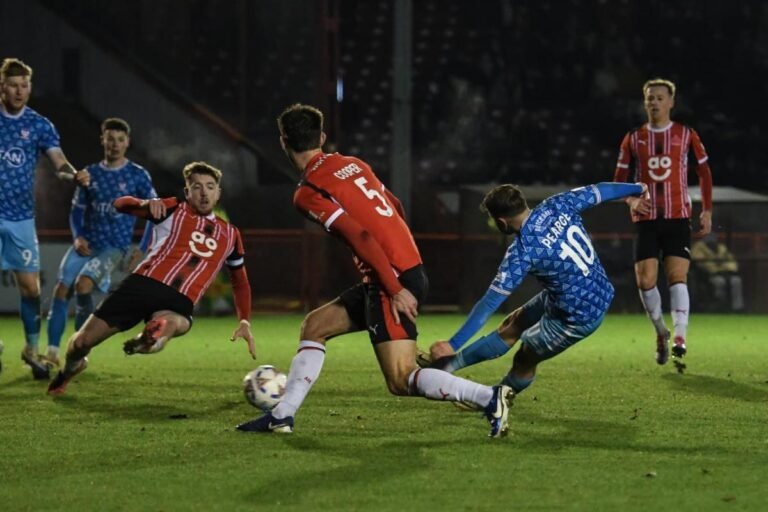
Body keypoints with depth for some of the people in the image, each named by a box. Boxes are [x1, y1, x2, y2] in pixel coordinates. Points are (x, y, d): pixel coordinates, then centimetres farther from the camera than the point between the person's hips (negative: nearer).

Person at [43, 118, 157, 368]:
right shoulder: (90, 173, 10)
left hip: (114, 247, -4)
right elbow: (77, 210, 15)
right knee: (61, 288, -15)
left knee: (83, 284, -26)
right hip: (86, 244, 4)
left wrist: (143, 249, -2)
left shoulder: (138, 175, 0)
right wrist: (78, 237, -4)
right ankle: (52, 353, -11)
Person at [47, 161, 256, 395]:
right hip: (143, 285, -1)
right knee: (82, 342, 4)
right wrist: (147, 204, -24)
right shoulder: (174, 210, 9)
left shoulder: (230, 235, 21)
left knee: (171, 323, -38)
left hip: (179, 303, 1)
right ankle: (70, 368, 33)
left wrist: (245, 322, 23)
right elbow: (120, 204, -2)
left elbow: (240, 281, 34)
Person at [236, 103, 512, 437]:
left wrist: (395, 290, -20)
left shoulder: (308, 193, -11)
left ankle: (490, 399, -18)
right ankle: (282, 416, 20)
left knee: (401, 381, -10)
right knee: (315, 326, 18)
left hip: (393, 281, -9)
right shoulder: (352, 164, 13)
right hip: (409, 268, 9)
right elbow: (395, 208, 19)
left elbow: (360, 237, -20)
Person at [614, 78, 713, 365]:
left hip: (678, 217, -1)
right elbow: (619, 179, 10)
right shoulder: (633, 139, 7)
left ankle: (680, 336, -18)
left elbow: (704, 172, 12)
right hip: (646, 219, 1)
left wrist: (707, 210, 5)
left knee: (677, 277, -14)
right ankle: (660, 332, 16)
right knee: (645, 280, -6)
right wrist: (632, 200, -10)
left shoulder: (686, 136, 4)